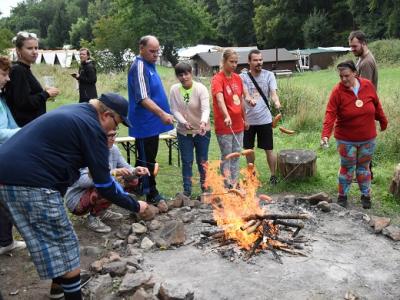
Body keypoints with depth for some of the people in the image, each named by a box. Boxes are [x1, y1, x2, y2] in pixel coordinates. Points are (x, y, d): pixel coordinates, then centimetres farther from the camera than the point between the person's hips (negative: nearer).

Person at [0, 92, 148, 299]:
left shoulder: (73, 112, 18)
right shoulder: (91, 127, -10)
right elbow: (104, 187, -8)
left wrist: (107, 172, 34)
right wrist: (135, 206, 4)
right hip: (30, 181, -10)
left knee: (51, 241, 23)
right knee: (64, 245, 1)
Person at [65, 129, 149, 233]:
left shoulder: (113, 149, -3)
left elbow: (126, 168, 4)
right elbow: (82, 180, -38)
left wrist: (135, 171, -20)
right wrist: (112, 173, -43)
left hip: (99, 190, 8)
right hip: (77, 200, -8)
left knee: (132, 180, 1)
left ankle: (102, 211, 10)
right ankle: (93, 217, -7)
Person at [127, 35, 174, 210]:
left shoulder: (149, 65, 14)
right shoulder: (139, 67, -16)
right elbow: (143, 98, -28)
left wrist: (162, 114, 22)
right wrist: (162, 113, -37)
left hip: (151, 123, 10)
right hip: (144, 125, -10)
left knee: (148, 159, 17)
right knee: (146, 161, 0)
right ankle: (152, 196, 9)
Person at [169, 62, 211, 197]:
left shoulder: (201, 88, -16)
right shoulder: (174, 89, -7)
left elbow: (206, 108, -29)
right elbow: (174, 110, -7)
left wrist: (203, 122, -48)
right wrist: (184, 122, -24)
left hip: (202, 130, -2)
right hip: (183, 132, 2)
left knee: (202, 161, 7)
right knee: (187, 161, 6)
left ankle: (205, 185, 28)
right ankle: (187, 189, 19)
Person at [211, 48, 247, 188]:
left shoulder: (238, 78, 8)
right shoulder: (217, 79, -13)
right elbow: (220, 99, -29)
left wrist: (245, 119, 17)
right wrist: (227, 116, -44)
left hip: (238, 124, 7)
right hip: (224, 126, -6)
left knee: (236, 155, 12)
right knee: (227, 156, 2)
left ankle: (235, 184, 23)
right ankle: (228, 186, 11)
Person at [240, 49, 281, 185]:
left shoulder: (269, 75, -2)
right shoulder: (243, 77, -2)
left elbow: (273, 93, -13)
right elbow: (245, 94, -17)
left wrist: (276, 101, -36)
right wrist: (249, 99, -41)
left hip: (264, 119, -1)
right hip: (248, 119, 2)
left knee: (269, 149, 5)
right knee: (248, 148, 14)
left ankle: (273, 175, 20)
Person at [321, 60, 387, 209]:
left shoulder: (368, 85, -6)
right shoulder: (337, 91, -16)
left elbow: (377, 105, 8)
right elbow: (330, 113, -24)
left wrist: (383, 121, 18)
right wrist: (325, 134, -35)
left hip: (367, 138, 3)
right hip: (346, 139, -2)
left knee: (363, 167, 15)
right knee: (347, 168, 9)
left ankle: (366, 196, 29)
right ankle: (342, 196, 24)